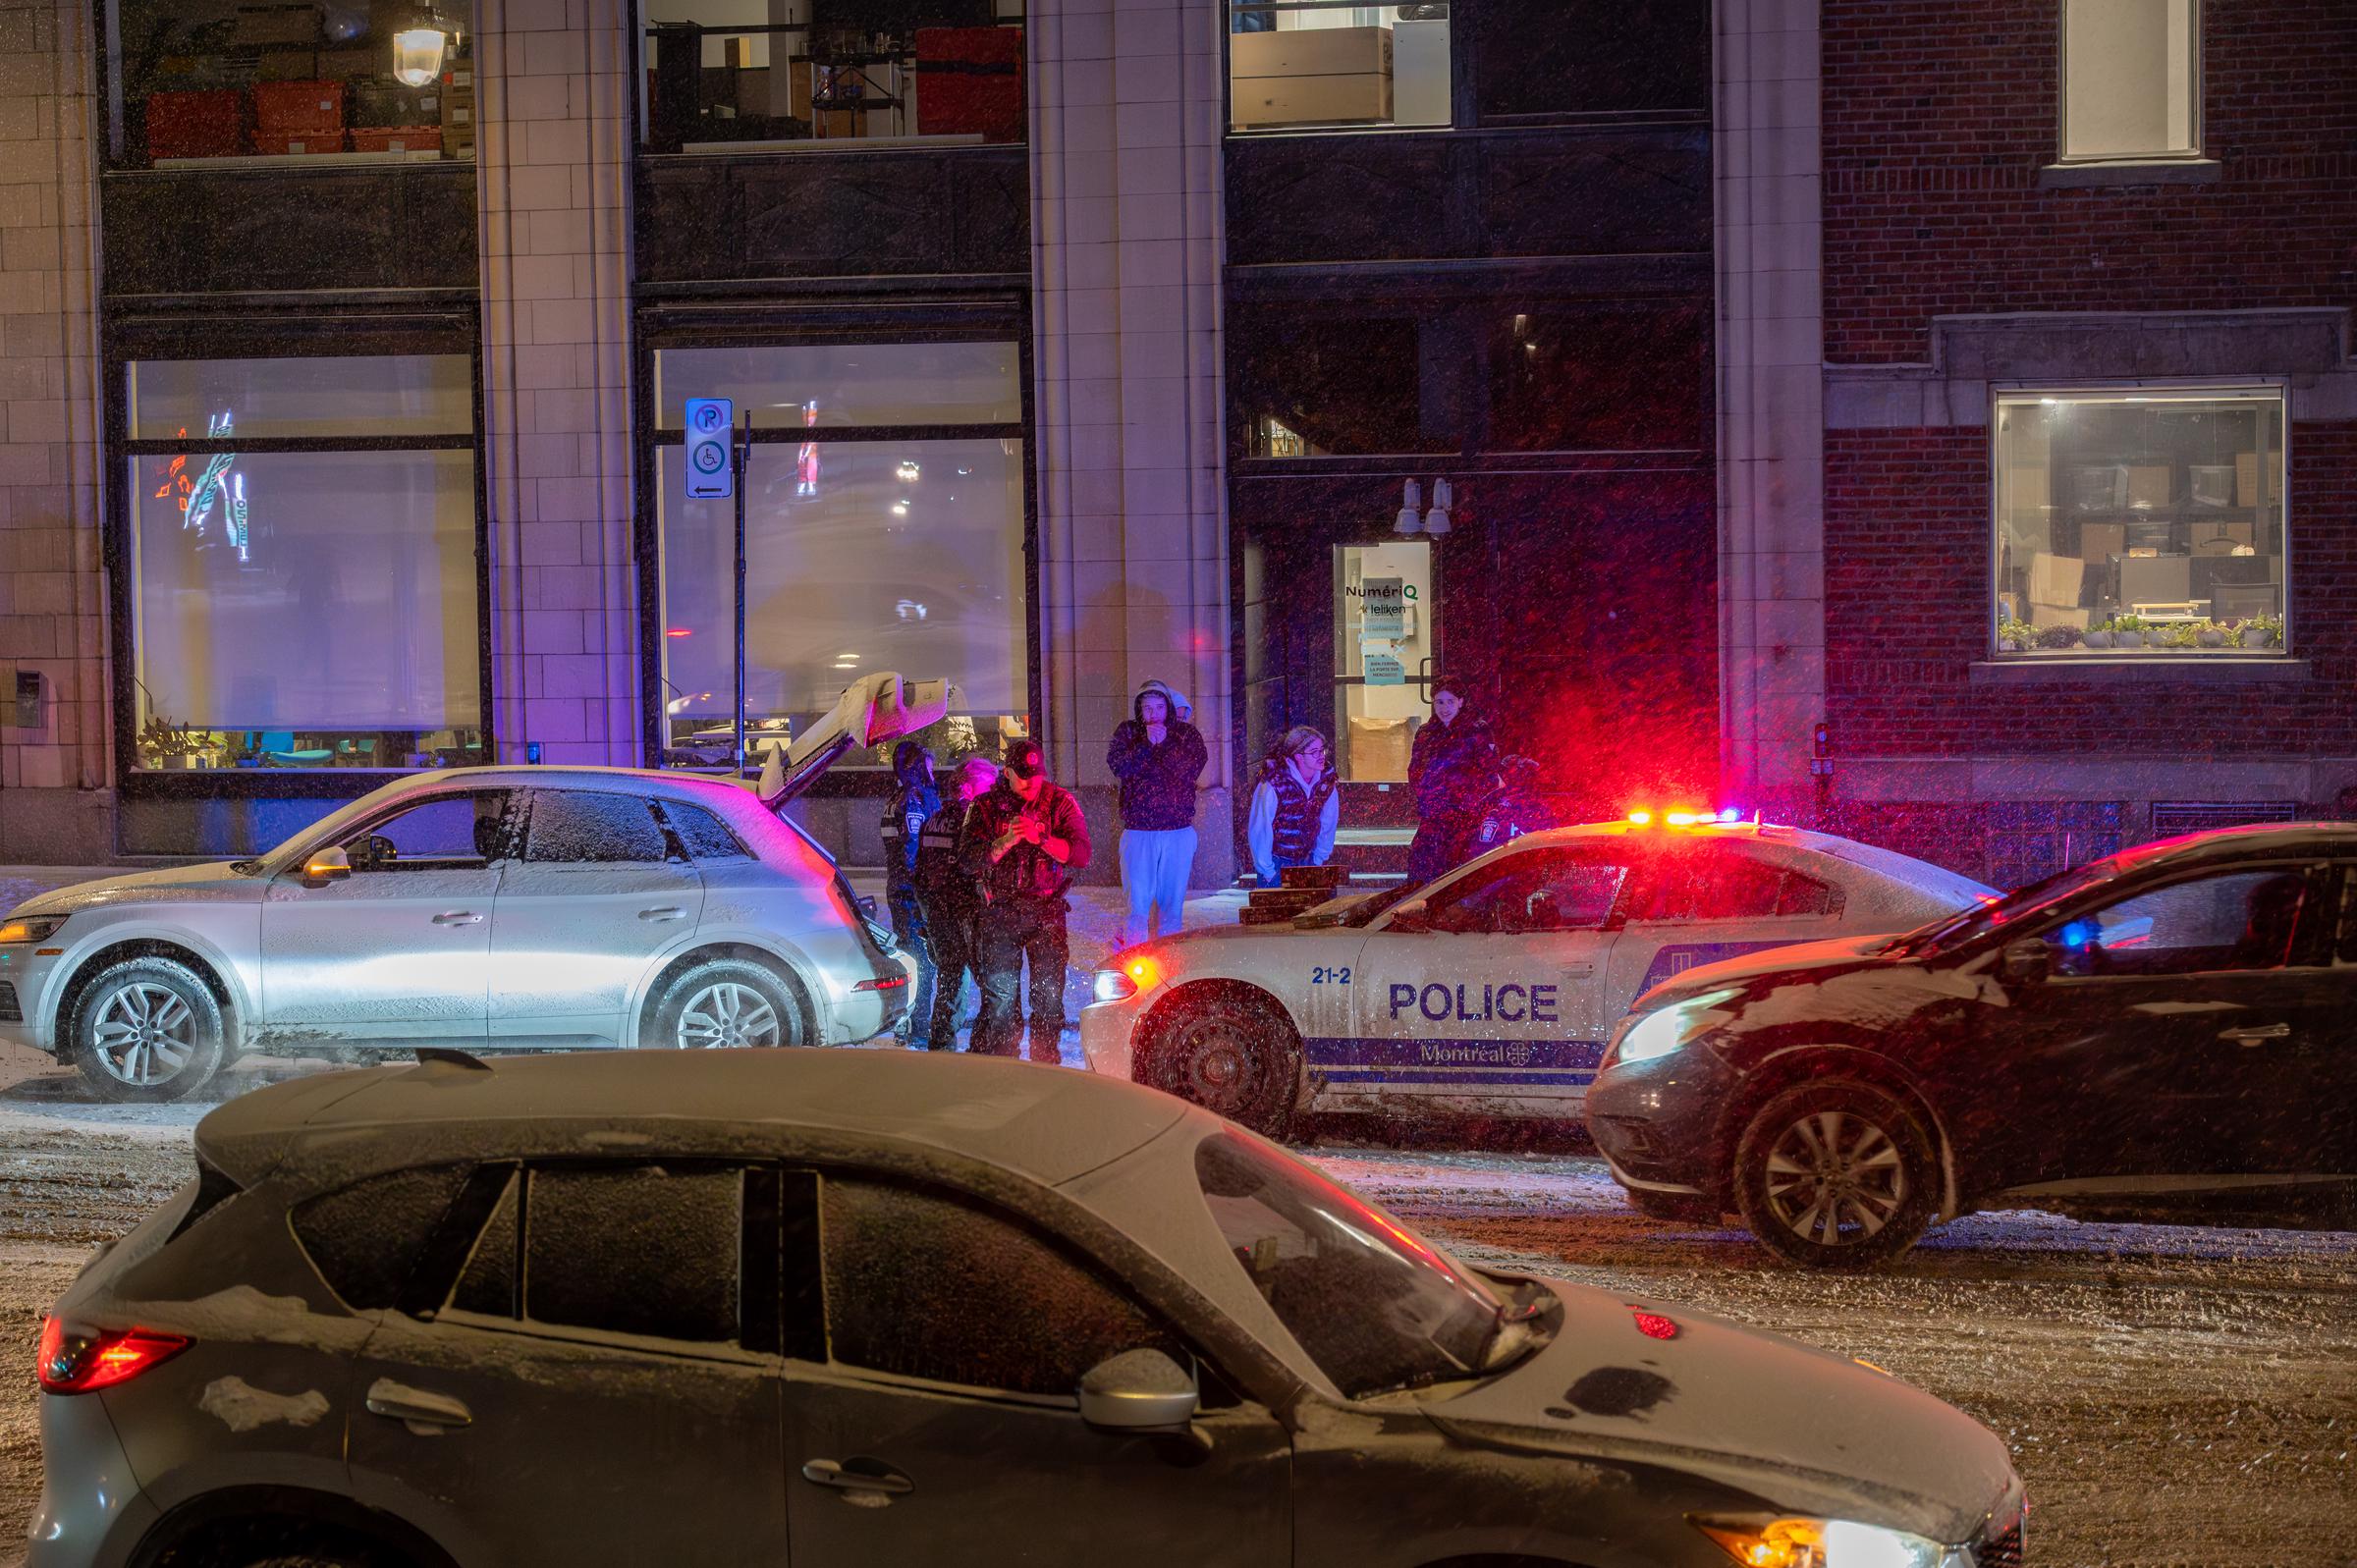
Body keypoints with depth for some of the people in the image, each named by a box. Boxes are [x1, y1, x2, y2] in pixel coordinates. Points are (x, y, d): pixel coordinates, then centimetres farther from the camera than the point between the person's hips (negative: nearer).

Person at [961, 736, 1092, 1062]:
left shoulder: (1060, 802, 3)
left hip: (1047, 912, 0)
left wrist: (1041, 839, -21)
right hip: (1000, 913, 0)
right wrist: (1005, 843, -21)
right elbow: (970, 860, -6)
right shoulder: (986, 806, 3)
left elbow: (1080, 853, -8)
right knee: (1000, 999, -2)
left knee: (1049, 996, 2)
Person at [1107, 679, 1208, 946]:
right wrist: (1146, 743, -15)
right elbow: (1119, 766, -8)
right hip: (1138, 831, -1)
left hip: (1179, 831, 1)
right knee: (1138, 900, -6)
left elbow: (1191, 770, -7)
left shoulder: (1187, 734, 7)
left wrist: (1164, 744, -10)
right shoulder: (1127, 731, 8)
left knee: (1173, 899, 6)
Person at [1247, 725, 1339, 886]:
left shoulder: (1327, 782, -5)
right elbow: (1259, 829, -17)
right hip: (1276, 860, -4)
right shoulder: (1273, 784, -21)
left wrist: (1318, 861, 7)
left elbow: (1327, 825, 6)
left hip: (1305, 861, 4)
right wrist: (1267, 871, -13)